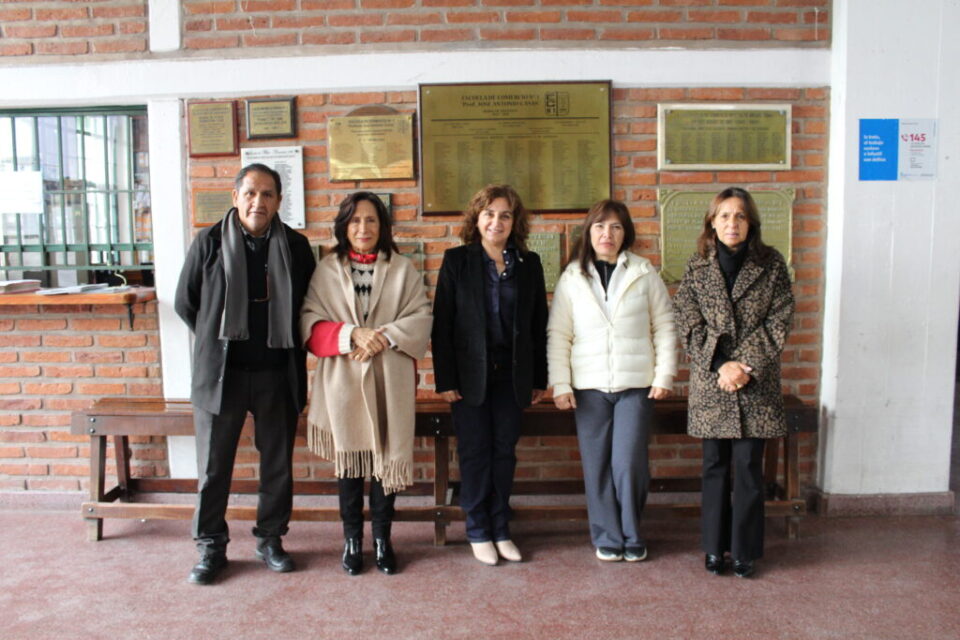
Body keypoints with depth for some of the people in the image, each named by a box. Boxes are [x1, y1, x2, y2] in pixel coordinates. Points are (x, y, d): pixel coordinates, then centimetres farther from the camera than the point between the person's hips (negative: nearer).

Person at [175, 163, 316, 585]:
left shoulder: (296, 247, 2)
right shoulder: (210, 242, -2)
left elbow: (307, 307, 11)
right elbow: (185, 304, 7)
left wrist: (284, 343, 5)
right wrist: (217, 343, 7)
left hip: (277, 374, 1)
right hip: (220, 374, -1)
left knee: (278, 464, 11)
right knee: (213, 467, 7)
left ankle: (270, 539, 28)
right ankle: (211, 547, 24)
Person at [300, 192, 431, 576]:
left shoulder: (402, 270, 5)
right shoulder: (326, 270, 5)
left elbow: (421, 318, -1)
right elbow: (310, 323, -2)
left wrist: (384, 336, -16)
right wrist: (352, 335, -17)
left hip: (390, 381, 0)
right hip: (342, 380, 0)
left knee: (386, 458, 6)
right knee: (349, 461, 8)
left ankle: (382, 539, 22)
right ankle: (352, 540, 23)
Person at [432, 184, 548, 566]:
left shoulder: (529, 264, 5)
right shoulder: (457, 261, -2)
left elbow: (539, 324, 7)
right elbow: (442, 323, -5)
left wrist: (539, 379, 5)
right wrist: (445, 379, -10)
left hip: (512, 374, 2)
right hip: (470, 373, -2)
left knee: (505, 452, 9)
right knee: (475, 453, 5)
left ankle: (501, 530, 23)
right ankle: (478, 532, 19)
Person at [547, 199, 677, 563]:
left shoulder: (644, 273, 3)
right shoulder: (572, 277, 3)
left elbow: (664, 327, 4)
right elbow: (558, 334, 1)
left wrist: (664, 376, -2)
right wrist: (560, 384, -4)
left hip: (636, 383, -1)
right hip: (589, 385, 1)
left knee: (629, 464, -1)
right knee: (597, 465, 6)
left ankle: (631, 536, 21)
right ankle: (607, 537, 22)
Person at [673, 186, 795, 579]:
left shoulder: (771, 264, 2)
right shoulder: (697, 267, 3)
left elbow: (779, 322, -2)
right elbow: (689, 325, 0)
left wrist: (747, 367, -11)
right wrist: (721, 366, -11)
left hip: (757, 384, -1)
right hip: (710, 382, 1)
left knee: (748, 466, 3)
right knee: (715, 466, 8)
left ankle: (745, 550, 17)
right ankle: (714, 547, 20)